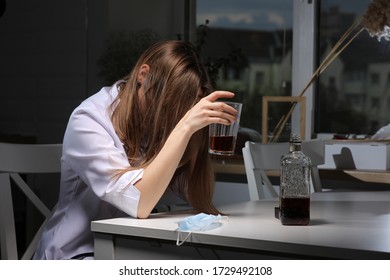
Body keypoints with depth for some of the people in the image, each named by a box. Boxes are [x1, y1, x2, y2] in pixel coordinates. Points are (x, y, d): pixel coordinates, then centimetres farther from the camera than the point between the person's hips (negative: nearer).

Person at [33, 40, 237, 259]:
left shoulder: (154, 117, 1)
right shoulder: (88, 121, -16)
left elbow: (200, 199, -3)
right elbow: (139, 203, -29)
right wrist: (185, 127, -31)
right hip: (78, 256, -5)